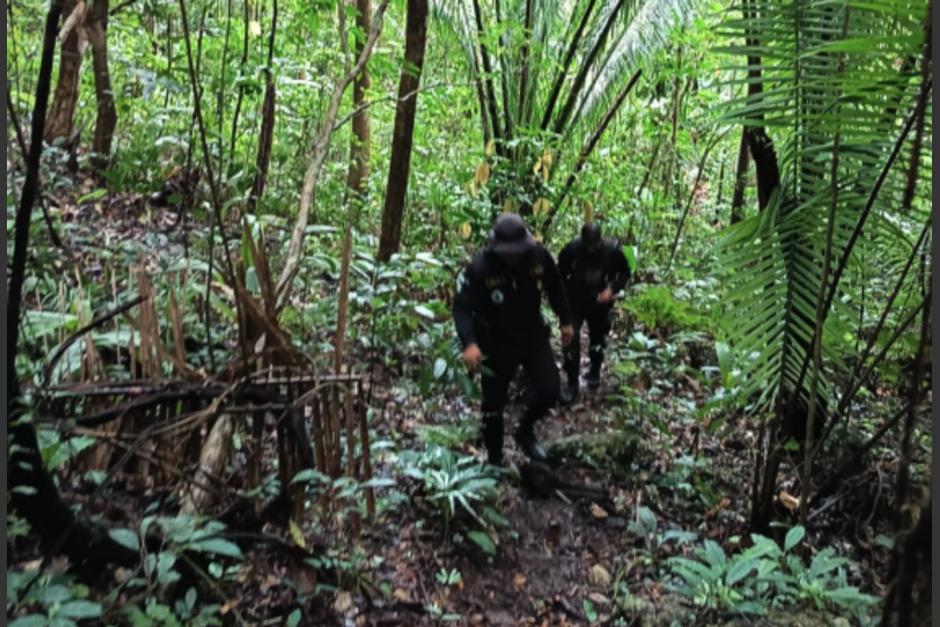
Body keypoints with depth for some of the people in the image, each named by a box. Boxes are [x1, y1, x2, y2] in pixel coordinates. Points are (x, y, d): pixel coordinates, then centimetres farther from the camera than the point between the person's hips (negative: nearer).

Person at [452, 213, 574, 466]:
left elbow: (555, 287, 4)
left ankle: (525, 431, 22)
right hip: (496, 341, -2)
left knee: (549, 390, -9)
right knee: (494, 403, 8)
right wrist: (469, 343, -41)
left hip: (533, 334, 3)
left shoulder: (539, 255, -15)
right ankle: (494, 459, 29)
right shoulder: (480, 266, -25)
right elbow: (462, 306, -26)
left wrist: (566, 321, 10)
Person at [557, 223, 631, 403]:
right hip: (574, 303, -1)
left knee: (598, 340, 17)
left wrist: (612, 289, -18)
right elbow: (560, 273, -2)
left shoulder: (612, 250, -19)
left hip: (599, 303, 1)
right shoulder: (571, 249, -20)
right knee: (571, 340, -11)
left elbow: (625, 273, -3)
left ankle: (595, 373, 43)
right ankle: (572, 384, 0)